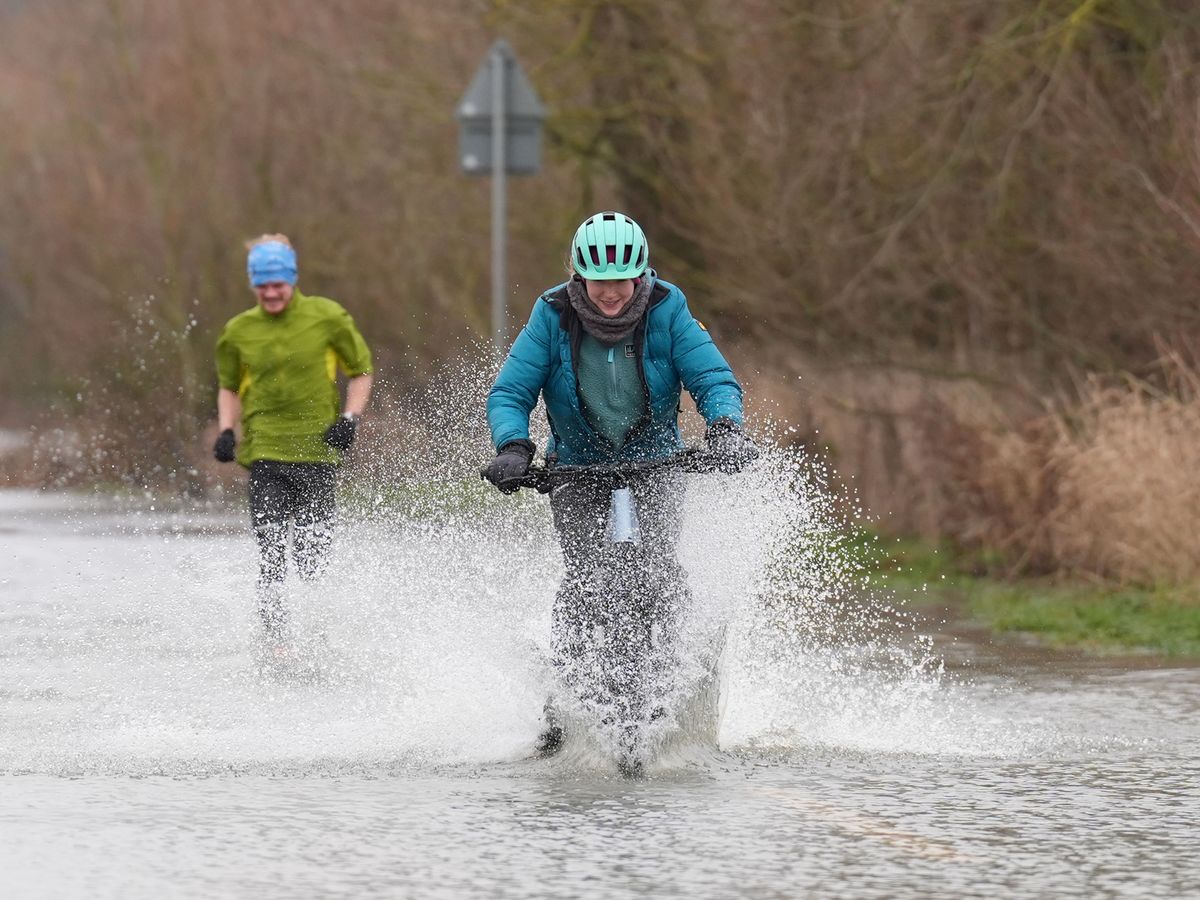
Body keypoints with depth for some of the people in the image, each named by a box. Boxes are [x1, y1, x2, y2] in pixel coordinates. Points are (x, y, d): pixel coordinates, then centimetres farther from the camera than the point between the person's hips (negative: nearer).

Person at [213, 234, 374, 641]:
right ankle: (275, 641, -9)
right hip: (265, 453, 1)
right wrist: (226, 431, 6)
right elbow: (229, 387, 22)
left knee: (313, 555, -4)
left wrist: (349, 419, -4)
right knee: (271, 555, -9)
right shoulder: (239, 331, 7)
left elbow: (361, 372, 10)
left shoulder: (326, 318, 1)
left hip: (318, 452, -1)